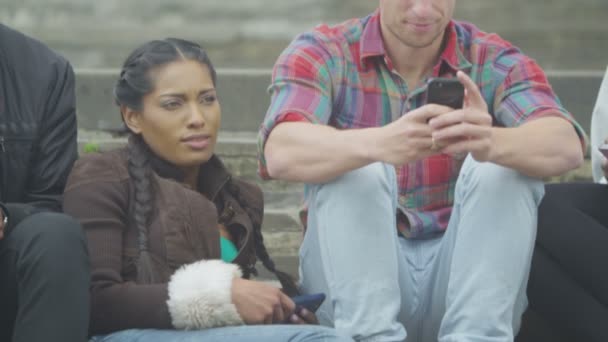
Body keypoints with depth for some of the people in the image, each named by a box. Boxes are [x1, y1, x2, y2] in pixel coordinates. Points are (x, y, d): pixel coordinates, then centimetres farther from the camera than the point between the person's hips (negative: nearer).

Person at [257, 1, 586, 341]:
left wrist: (490, 142, -45)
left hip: (462, 277, 1)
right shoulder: (322, 54, -5)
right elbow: (281, 153, -26)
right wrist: (381, 144, -46)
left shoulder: (496, 61, -2)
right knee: (348, 162, -25)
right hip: (358, 279, -1)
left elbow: (567, 146, -22)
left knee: (509, 160, -21)